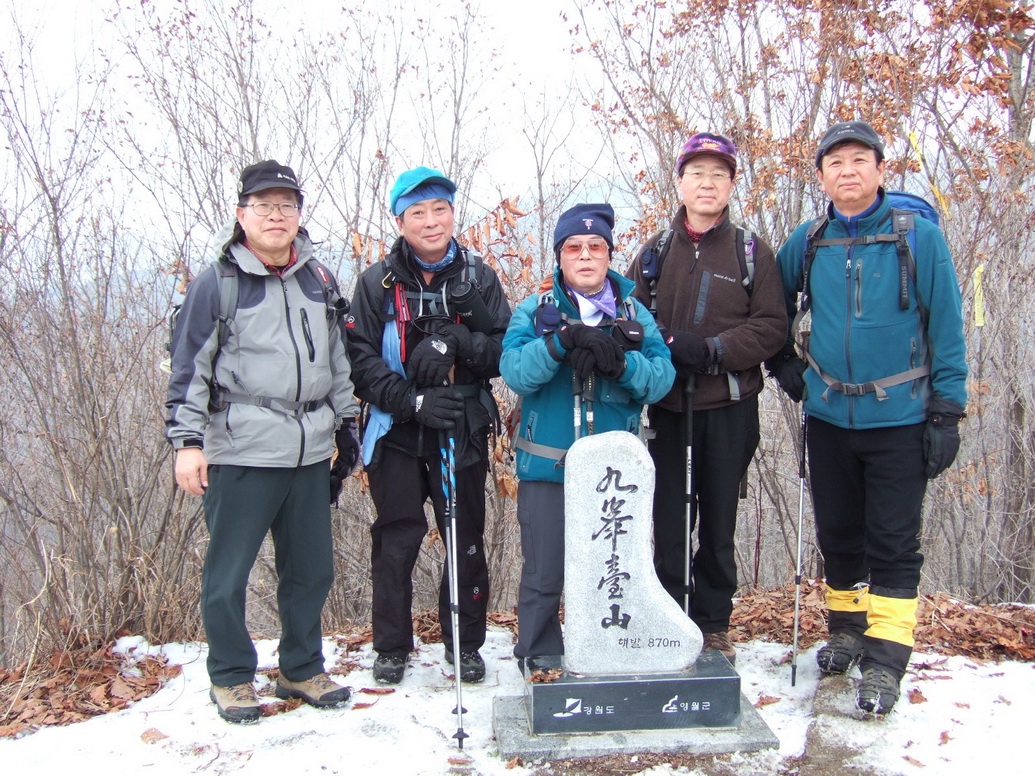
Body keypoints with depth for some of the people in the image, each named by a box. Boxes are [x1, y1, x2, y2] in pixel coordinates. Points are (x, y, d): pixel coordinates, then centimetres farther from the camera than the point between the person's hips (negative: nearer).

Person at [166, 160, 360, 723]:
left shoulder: (318, 279, 12)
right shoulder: (216, 283, -3)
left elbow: (337, 358, 20)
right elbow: (188, 367, -3)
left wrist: (346, 423, 19)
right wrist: (186, 441, -8)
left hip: (310, 452, 5)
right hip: (240, 455, -4)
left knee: (312, 571, 12)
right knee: (228, 574, 4)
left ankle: (302, 670, 29)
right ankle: (230, 677, 23)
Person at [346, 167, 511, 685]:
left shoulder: (478, 277, 5)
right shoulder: (378, 282, 2)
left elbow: (507, 350, -1)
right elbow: (361, 357, -4)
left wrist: (456, 343, -19)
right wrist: (412, 400, -16)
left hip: (464, 429, 1)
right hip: (397, 431, -1)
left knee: (466, 539, 8)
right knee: (397, 540, 5)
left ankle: (465, 643, 25)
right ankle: (391, 647, 22)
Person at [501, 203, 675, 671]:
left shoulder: (635, 314, 8)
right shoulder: (535, 311, 2)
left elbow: (661, 377, -5)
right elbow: (515, 371, -14)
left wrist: (621, 362, -24)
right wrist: (562, 341, -29)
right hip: (548, 465, -2)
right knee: (543, 575, 4)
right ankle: (541, 659, 24)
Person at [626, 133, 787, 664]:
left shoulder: (752, 252, 5)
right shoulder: (655, 252, 11)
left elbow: (771, 326, -3)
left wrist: (710, 350, -14)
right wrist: (665, 348, -11)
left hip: (730, 408, -1)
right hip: (668, 407, 1)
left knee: (719, 522, 7)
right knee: (669, 520, 2)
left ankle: (714, 625, 21)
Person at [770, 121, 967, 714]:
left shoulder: (919, 236, -5)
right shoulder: (807, 243, 3)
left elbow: (947, 327, -4)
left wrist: (948, 410, -7)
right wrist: (782, 360, 12)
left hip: (899, 419, -3)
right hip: (828, 416, 3)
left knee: (894, 542, 1)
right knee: (838, 534, 14)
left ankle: (885, 660, 10)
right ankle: (848, 629, 33)